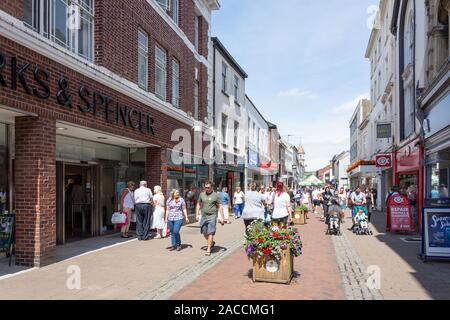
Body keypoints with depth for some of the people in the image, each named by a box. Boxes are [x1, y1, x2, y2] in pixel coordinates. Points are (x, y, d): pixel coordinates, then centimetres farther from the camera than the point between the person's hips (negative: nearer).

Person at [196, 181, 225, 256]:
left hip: (212, 216, -5)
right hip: (203, 216, 5)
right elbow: (199, 204, 16)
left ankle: (208, 249, 1)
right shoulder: (202, 194, 6)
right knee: (204, 233, 12)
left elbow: (220, 207, -2)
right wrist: (197, 214, 10)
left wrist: (221, 217, -6)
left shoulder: (215, 195, -5)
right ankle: (212, 243, 37)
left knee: (210, 233, -7)